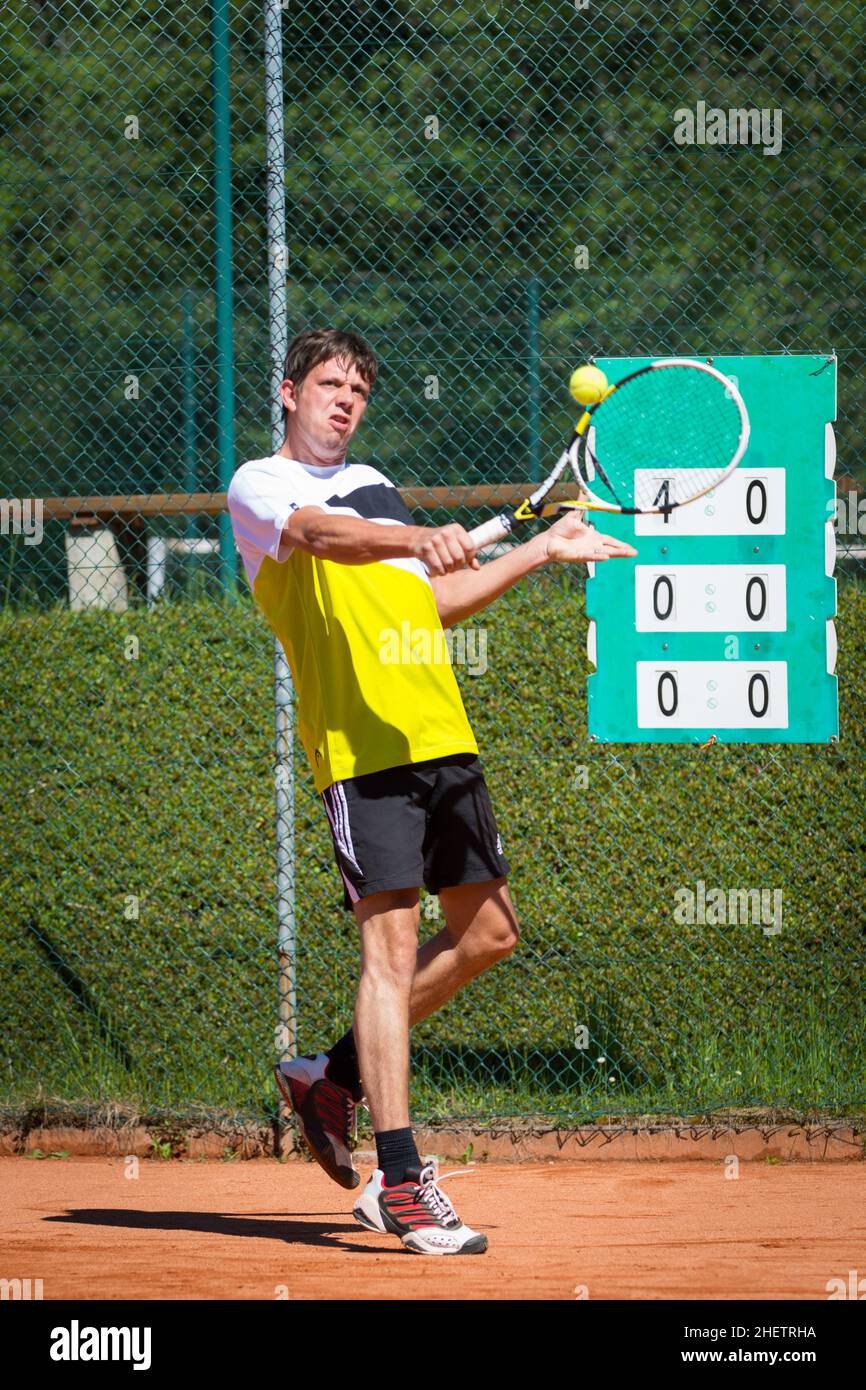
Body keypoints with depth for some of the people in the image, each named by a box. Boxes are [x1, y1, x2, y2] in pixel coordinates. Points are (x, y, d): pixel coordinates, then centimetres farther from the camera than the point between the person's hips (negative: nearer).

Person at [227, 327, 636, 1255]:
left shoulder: (373, 482, 25)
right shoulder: (259, 485, 0)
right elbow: (321, 534, -22)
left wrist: (543, 551, 32)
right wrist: (419, 539, -40)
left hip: (443, 738, 8)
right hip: (359, 746, -8)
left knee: (487, 933, 12)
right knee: (392, 947, -13)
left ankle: (336, 1077, 26)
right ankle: (400, 1184, -14)